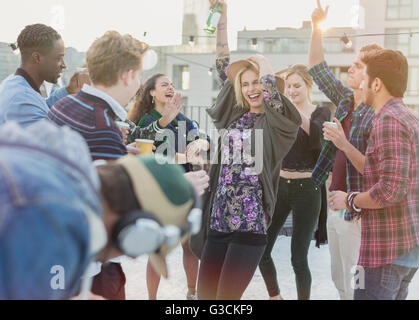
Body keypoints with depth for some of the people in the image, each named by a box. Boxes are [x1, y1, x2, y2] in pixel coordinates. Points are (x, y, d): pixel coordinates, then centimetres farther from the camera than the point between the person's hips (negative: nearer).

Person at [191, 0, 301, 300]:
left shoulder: (276, 122, -1)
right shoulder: (233, 116, 11)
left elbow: (268, 79, -17)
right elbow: (224, 67, 10)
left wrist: (259, 61, 5)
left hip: (250, 225, -5)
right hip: (217, 221, 5)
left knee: (225, 297, -7)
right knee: (204, 295, 6)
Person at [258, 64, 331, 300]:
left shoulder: (321, 112, -1)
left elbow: (316, 136, -23)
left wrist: (295, 110, -36)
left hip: (306, 189, -4)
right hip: (280, 186, 4)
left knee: (299, 257, -2)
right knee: (261, 250, 4)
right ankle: (275, 296, 27)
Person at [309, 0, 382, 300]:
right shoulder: (346, 100, 6)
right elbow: (319, 70, 15)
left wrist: (344, 144, -33)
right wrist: (317, 29, 6)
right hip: (335, 205, 8)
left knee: (355, 286, 1)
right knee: (339, 281, 19)